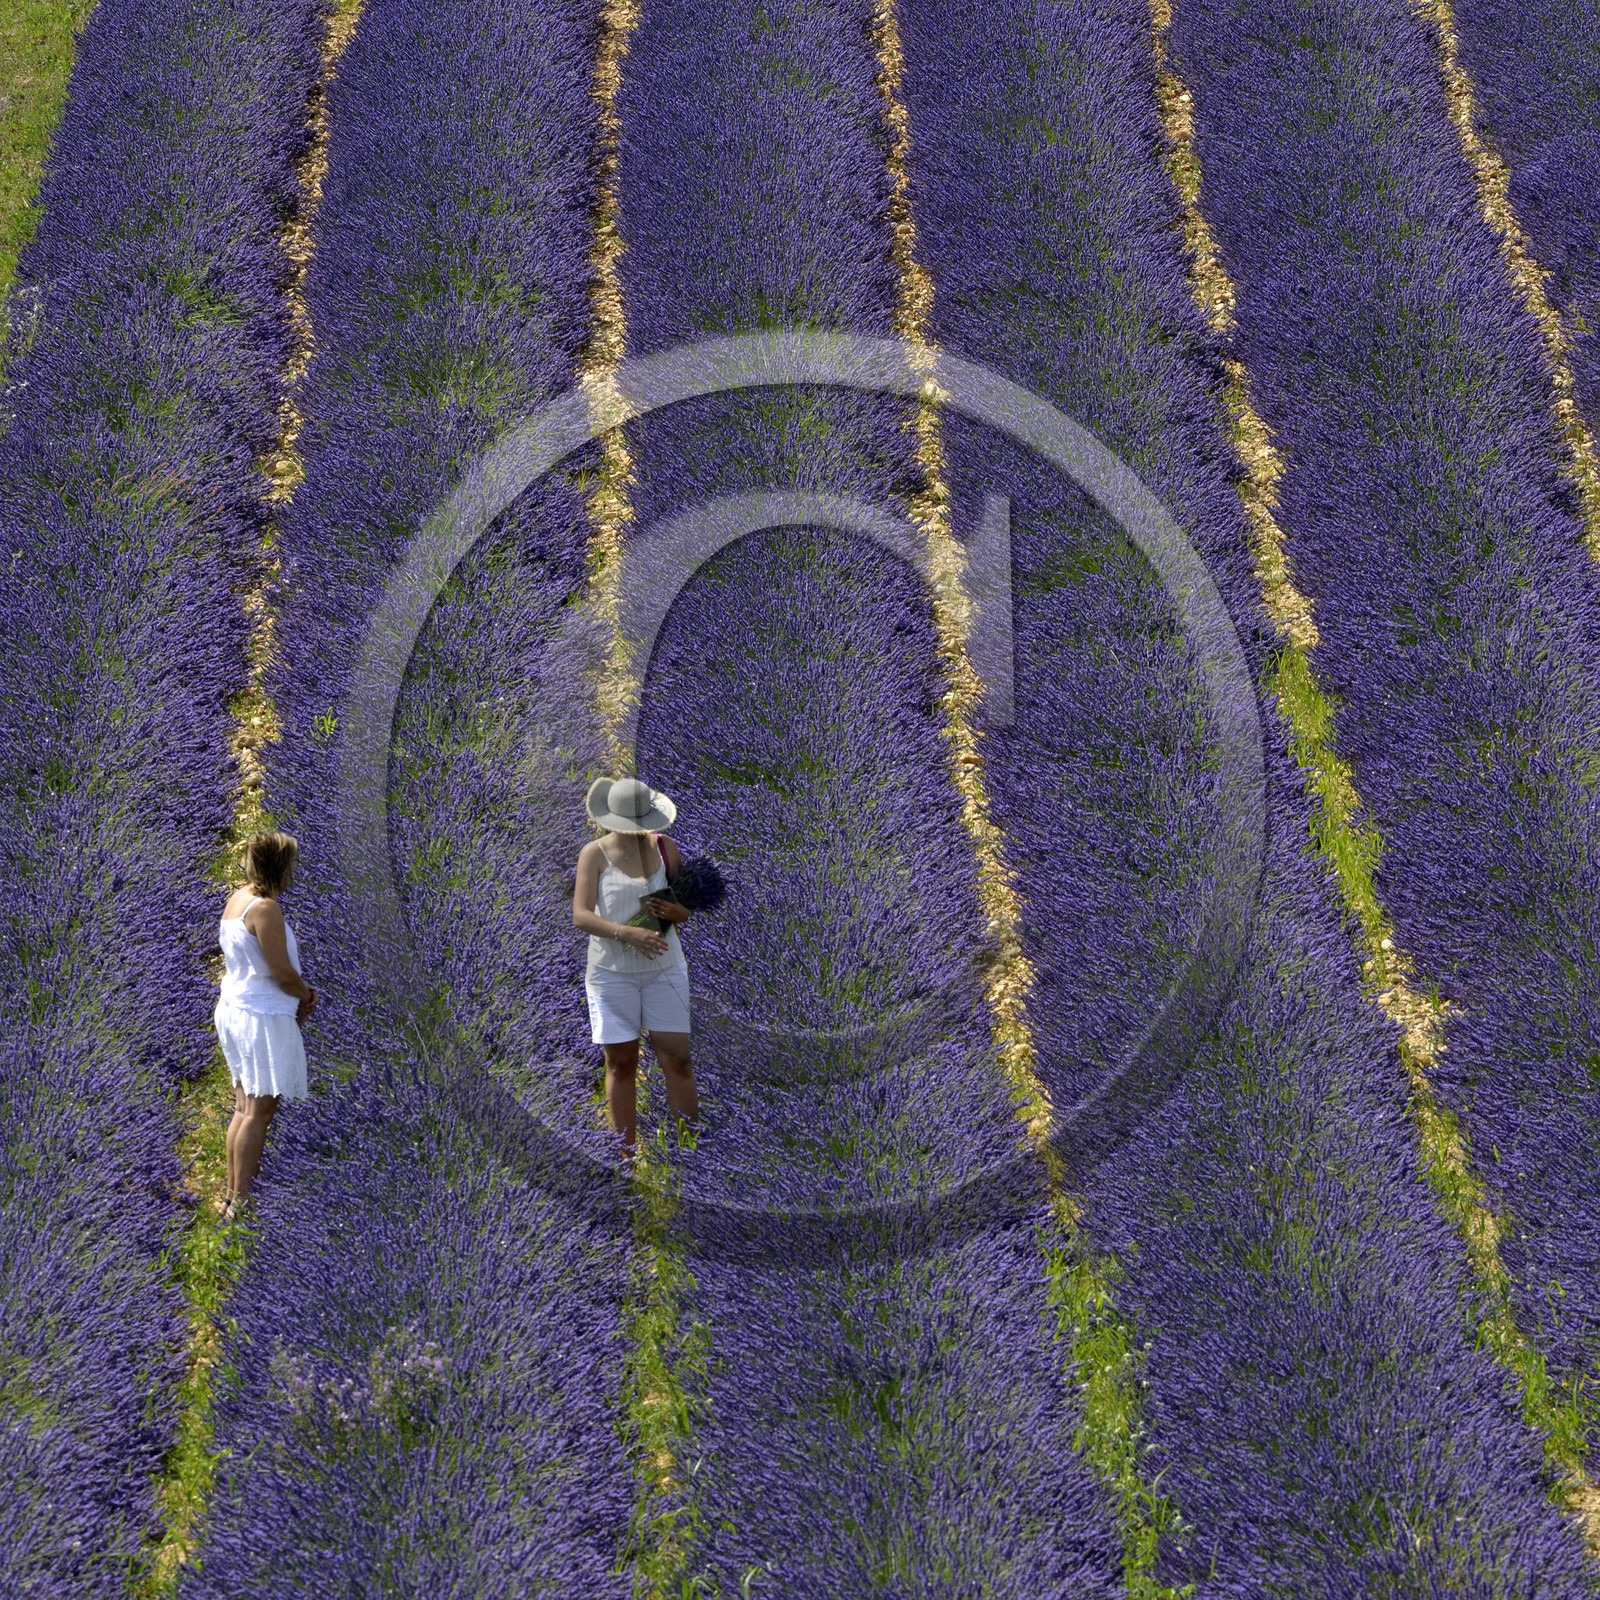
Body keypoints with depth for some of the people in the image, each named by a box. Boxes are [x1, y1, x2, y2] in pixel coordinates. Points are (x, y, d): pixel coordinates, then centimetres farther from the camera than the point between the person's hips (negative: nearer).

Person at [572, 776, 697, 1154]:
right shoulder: (594, 854, -4)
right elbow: (580, 915, -14)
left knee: (677, 1059, -2)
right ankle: (625, 1155, 8)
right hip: (612, 970, -2)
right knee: (621, 1063, 2)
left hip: (664, 968, 2)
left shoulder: (664, 848, 6)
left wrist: (675, 912, -15)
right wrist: (626, 933, -29)